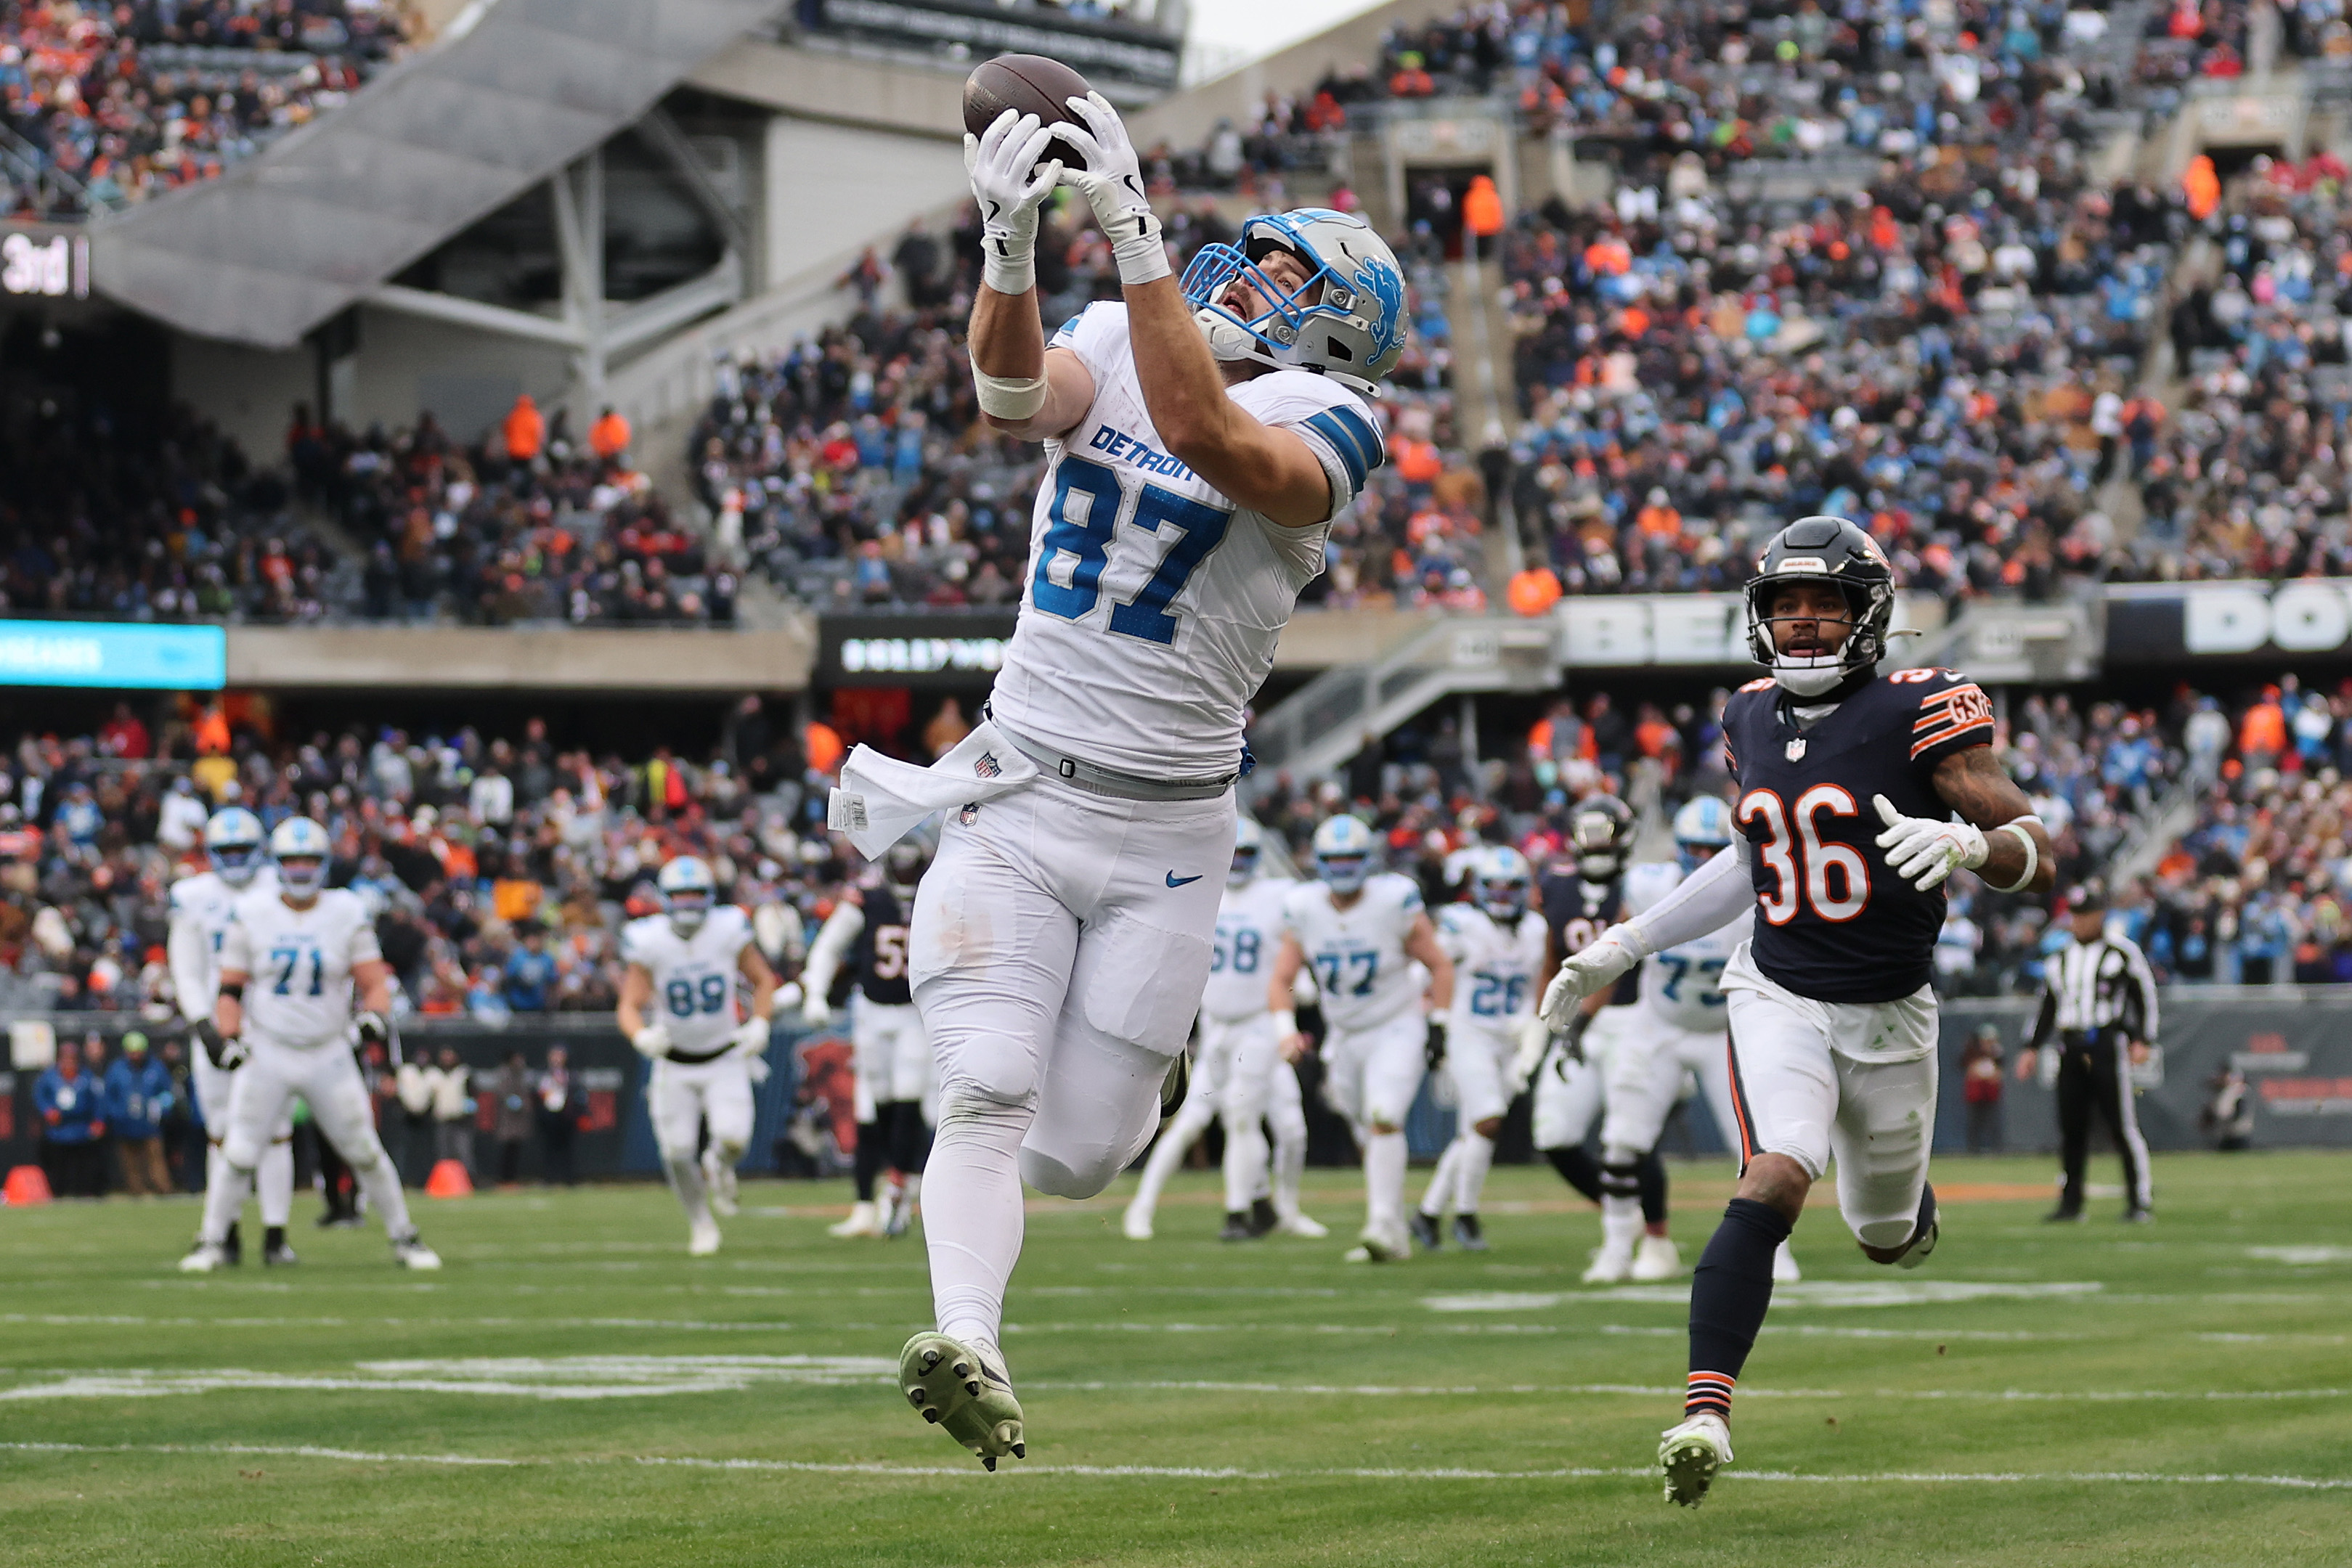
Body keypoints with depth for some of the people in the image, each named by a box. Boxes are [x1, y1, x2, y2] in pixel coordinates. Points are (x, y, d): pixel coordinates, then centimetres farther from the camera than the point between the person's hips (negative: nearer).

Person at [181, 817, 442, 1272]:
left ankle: (404, 1238, 16)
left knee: (365, 1153, 3)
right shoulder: (251, 913, -2)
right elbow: (231, 986, 2)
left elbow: (373, 981, 0)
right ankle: (212, 1242, 8)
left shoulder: (347, 912, -1)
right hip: (267, 1055, 0)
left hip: (329, 1055, 0)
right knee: (239, 1156, -5)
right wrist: (228, 1038, -11)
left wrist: (374, 1015, -21)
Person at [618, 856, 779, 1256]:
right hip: (674, 1065, 0)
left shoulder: (728, 930, -13)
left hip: (725, 1058, 0)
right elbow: (630, 1006, -12)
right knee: (677, 1151, -3)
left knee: (733, 1138, -18)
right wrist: (643, 1037, -33)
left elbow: (763, 981, 3)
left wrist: (759, 1025, -12)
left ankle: (720, 1165, 20)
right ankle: (701, 1224, 23)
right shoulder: (649, 942, -15)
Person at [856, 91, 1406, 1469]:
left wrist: (1133, 232, -36)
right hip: (1015, 794, 2)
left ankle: (1146, 1052, 36)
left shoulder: (1322, 424, -8)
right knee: (985, 1104, -16)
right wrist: (1012, 246, -38)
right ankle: (969, 1351, -23)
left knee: (1075, 1159, 4)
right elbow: (1017, 393, -18)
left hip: (1162, 830, -2)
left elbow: (1203, 433, -30)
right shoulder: (1114, 343, 5)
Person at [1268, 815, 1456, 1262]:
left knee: (1383, 1121, -24)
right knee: (1368, 1140, 10)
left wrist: (1439, 1027, -10)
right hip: (1344, 1038, 5)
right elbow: (1280, 980, 0)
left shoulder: (1394, 903, -14)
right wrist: (1287, 1033, -15)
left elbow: (1440, 966, -4)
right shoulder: (1304, 910, -4)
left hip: (1396, 1029, -5)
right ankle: (1396, 1237, 22)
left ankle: (1384, 1227, -24)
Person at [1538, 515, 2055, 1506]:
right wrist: (1623, 947, 19)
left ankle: (1899, 1201, 54)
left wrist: (1964, 841, -36)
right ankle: (1707, 1409, -33)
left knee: (1891, 1236, 15)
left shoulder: (1917, 713, -12)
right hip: (1779, 1000, 1)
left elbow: (2038, 852, -14)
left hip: (1888, 1014, -1)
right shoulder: (1751, 721, 4)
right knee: (1773, 1183, -25)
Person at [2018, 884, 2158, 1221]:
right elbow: (2048, 1006, 22)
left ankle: (2141, 1200, -7)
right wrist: (2033, 1048, 15)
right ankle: (2071, 1202, 10)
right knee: (2071, 1127, 4)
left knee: (2123, 1125, -9)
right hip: (2070, 1048, 5)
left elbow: (2144, 996, 0)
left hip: (2108, 1044, -5)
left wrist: (2142, 1040, -10)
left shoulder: (2123, 952, 2)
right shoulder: (2061, 959, 18)